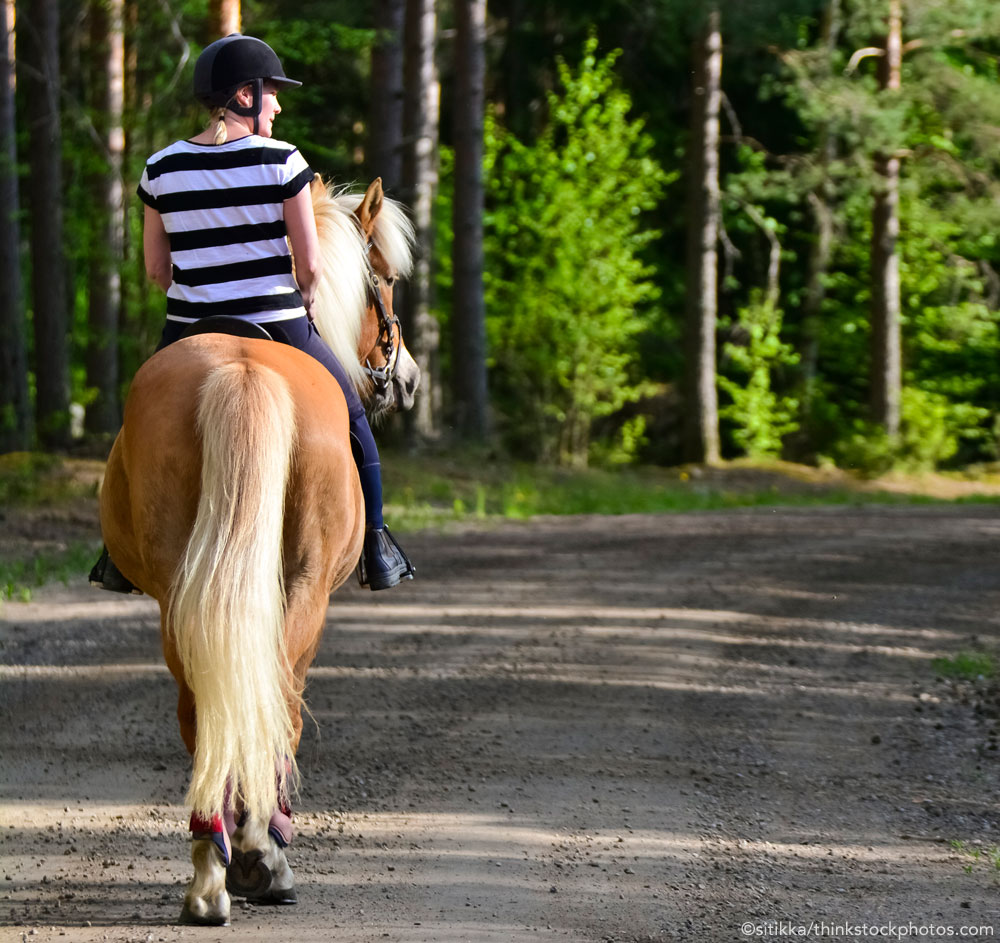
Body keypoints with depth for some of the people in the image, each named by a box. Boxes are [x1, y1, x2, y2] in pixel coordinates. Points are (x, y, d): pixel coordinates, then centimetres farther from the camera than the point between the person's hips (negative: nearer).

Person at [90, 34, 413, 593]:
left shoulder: (162, 169, 0)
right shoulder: (281, 161, -10)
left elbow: (155, 269, 6)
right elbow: (311, 265, -9)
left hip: (188, 335, 3)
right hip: (277, 327, -3)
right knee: (350, 417, 21)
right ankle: (376, 548, 18)